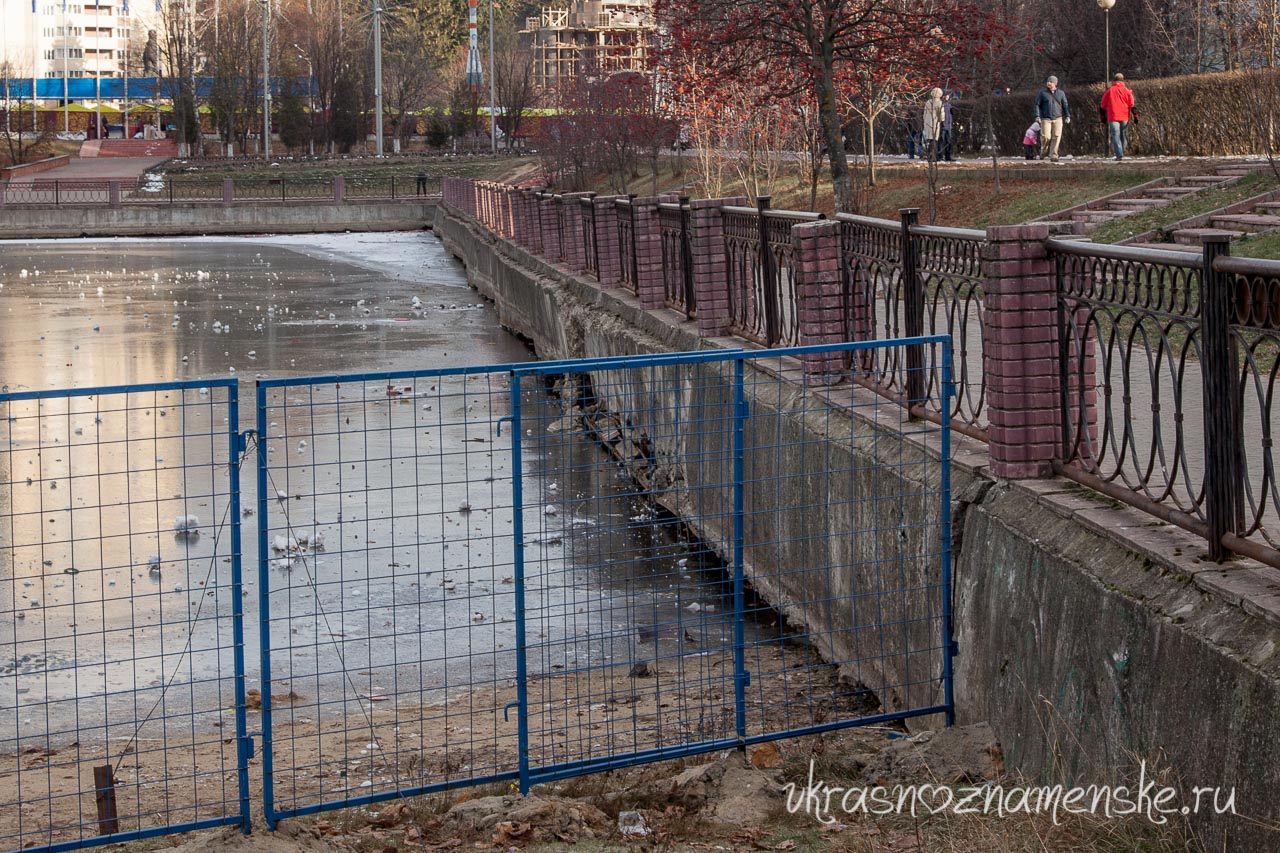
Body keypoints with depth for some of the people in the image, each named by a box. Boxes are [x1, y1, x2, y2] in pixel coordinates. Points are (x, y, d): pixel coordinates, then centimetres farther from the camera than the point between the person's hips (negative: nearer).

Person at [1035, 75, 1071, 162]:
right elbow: (1037, 105, 4)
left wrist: (1067, 116, 3)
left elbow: (1065, 105, 13)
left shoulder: (1061, 93, 11)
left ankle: (1053, 156, -6)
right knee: (1045, 137, -13)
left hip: (1057, 119, 2)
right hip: (1045, 119, -1)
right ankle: (1043, 152, 14)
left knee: (1056, 137, -9)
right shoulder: (1042, 93, 6)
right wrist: (1037, 116, -7)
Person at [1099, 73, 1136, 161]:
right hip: (1124, 117, 1)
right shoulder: (1127, 90, 6)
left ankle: (1119, 154, -21)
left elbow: (1103, 105, 9)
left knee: (1116, 135, -7)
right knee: (1123, 135, 14)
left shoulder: (1109, 90, 6)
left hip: (1113, 117, -1)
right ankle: (1122, 153, 18)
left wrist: (1103, 116, 19)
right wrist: (1135, 115, 5)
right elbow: (1132, 105, 3)